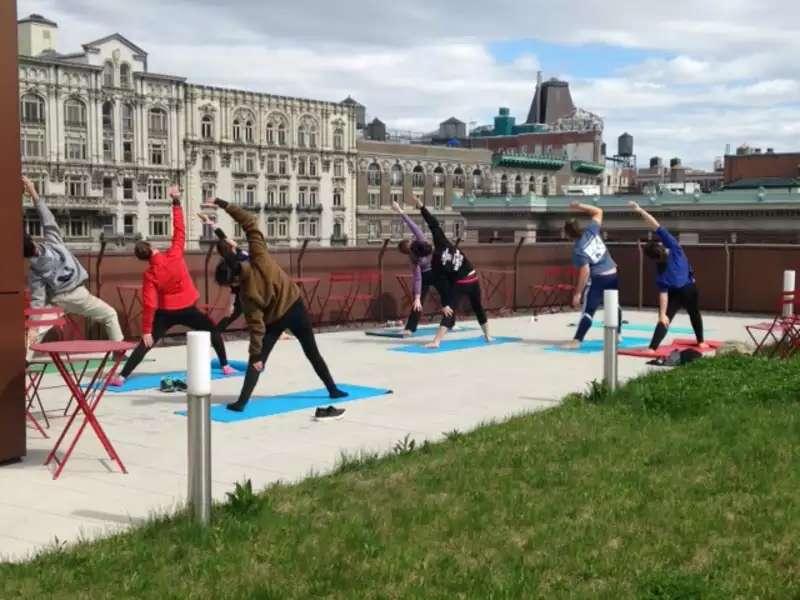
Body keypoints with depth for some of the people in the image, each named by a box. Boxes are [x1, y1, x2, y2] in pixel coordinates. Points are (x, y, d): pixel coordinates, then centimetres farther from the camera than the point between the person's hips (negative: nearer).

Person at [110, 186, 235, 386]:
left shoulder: (149, 275, -11)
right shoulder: (174, 255, -14)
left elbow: (149, 304, -14)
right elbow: (180, 230, -9)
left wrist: (146, 330, -10)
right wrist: (176, 202, -4)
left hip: (166, 313, 0)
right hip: (188, 309, 0)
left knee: (146, 343, 1)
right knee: (214, 330, 20)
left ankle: (122, 376, -8)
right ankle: (225, 366, 21)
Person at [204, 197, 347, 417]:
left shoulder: (246, 292, -23)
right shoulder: (259, 257, -20)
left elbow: (256, 324, -21)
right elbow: (251, 222, -22)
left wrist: (255, 354, -14)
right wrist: (224, 205, -23)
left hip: (274, 320, -4)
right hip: (296, 308, 4)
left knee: (258, 360, 4)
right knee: (312, 352, 16)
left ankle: (242, 401, -6)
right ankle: (333, 390, 25)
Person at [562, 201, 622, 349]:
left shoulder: (578, 250, -16)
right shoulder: (591, 231, -2)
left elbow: (585, 272, -21)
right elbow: (598, 212, 13)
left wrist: (578, 293, -17)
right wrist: (580, 206, 8)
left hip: (597, 279, -7)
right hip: (613, 275, 7)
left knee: (588, 310, -11)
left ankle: (576, 341, -18)